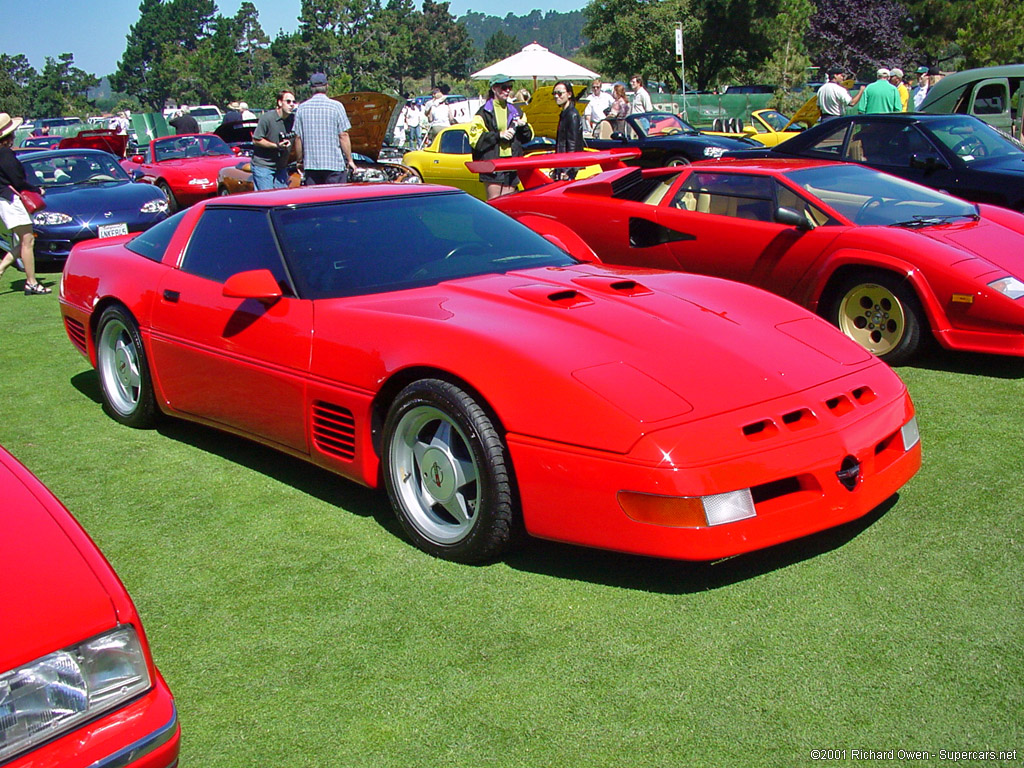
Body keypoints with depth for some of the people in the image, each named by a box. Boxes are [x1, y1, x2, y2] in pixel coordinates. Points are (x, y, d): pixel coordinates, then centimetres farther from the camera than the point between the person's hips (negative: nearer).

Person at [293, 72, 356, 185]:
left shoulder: (302, 108, 5)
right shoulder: (336, 106, -4)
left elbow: (298, 138, 5)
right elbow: (343, 136, -6)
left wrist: (300, 161, 15)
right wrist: (350, 160, 0)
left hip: (310, 164, 3)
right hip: (334, 163, -3)